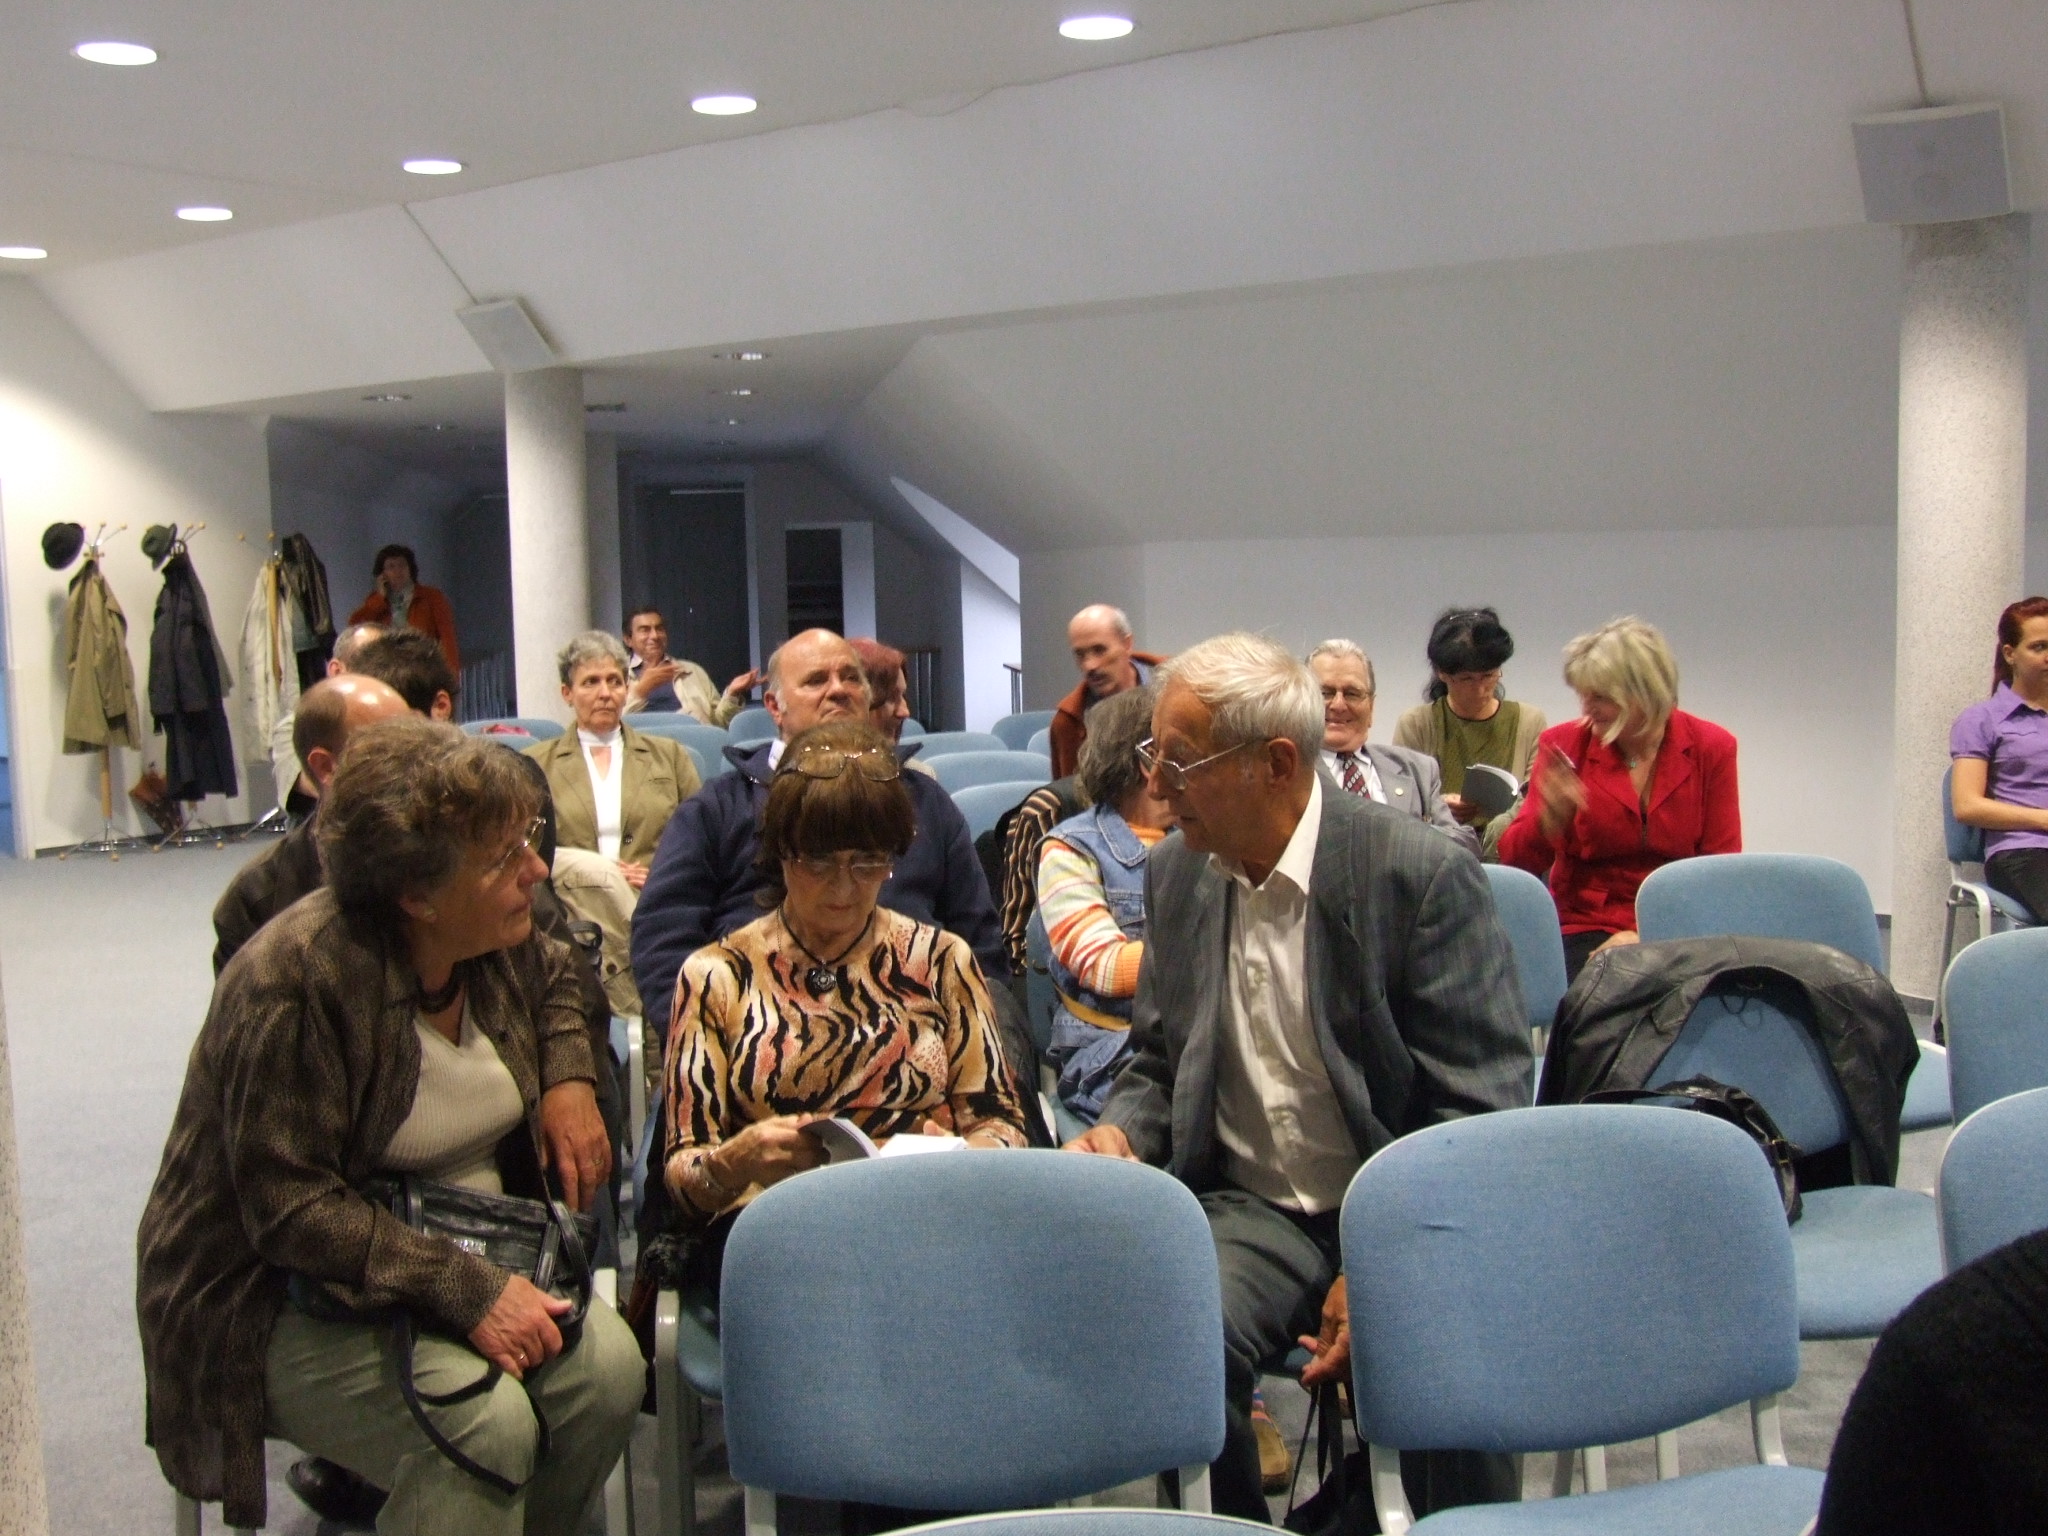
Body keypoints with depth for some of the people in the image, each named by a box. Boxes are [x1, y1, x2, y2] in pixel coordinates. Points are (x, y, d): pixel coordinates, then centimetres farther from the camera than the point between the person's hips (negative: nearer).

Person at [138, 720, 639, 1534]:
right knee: (488, 1425, -31)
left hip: (469, 1254, 7)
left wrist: (569, 1078, 4)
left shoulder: (502, 941, -2)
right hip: (286, 1295, -7)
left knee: (607, 1367, -20)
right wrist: (465, 1289, -31)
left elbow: (554, 978, 24)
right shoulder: (294, 983, -25)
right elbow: (291, 1210, -26)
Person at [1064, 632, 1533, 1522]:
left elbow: (1483, 1108, -12)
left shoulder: (1422, 874, -12)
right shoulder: (1176, 875, 5)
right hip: (1252, 1209, 4)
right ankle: (1231, 1521, 0)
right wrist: (1119, 1134, -7)